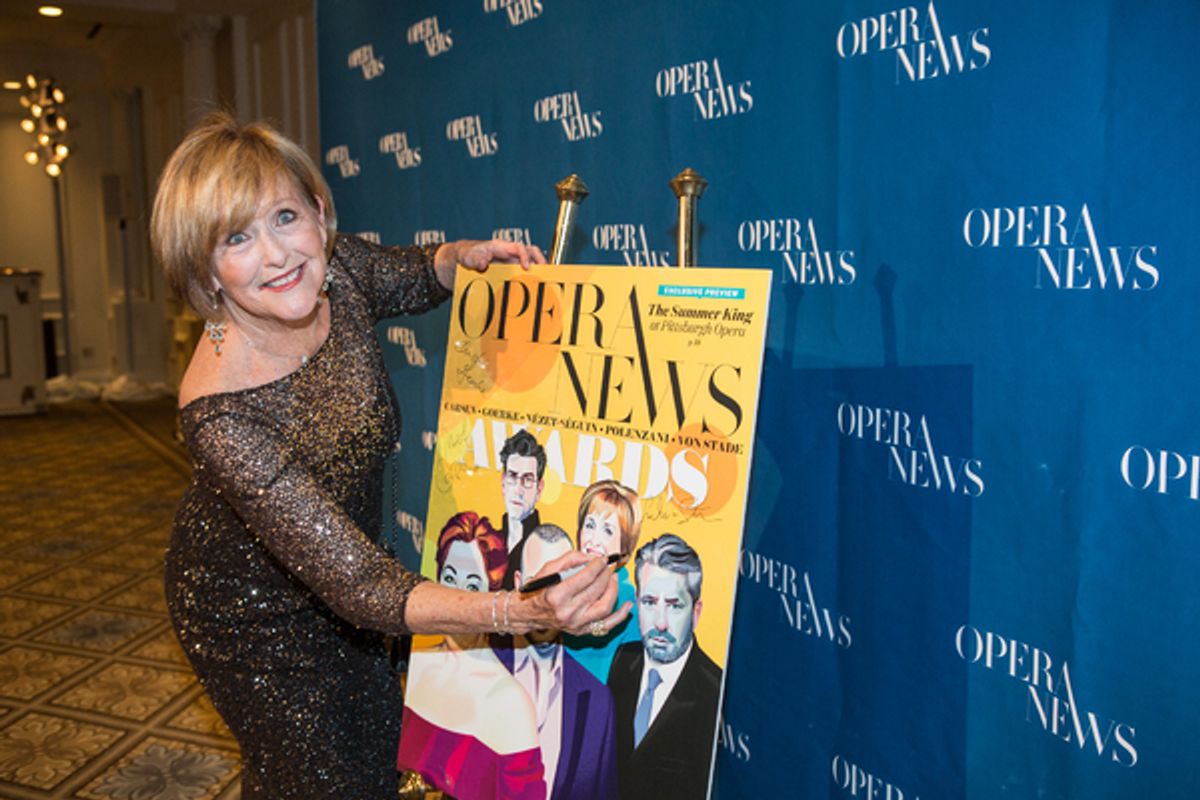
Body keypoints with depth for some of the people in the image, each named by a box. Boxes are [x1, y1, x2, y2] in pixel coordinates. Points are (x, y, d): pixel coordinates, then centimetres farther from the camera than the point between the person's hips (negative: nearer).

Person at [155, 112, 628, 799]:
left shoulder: (339, 272, -21)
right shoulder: (221, 413, -38)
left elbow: (416, 273, 4)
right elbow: (357, 585, -40)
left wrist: (466, 257, -19)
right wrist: (517, 612, -54)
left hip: (333, 581, 6)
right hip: (253, 614, -5)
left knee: (388, 744, 21)